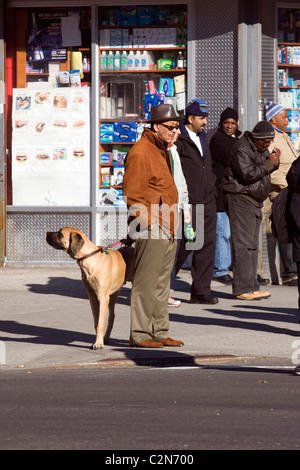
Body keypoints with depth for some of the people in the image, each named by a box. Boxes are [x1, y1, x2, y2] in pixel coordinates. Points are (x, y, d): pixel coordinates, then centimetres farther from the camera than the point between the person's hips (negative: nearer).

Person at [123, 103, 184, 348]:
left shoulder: (163, 151, 18)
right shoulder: (139, 153, -12)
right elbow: (133, 196, -16)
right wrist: (149, 225, -18)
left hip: (168, 230, 10)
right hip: (151, 228, -10)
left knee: (162, 283, 12)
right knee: (146, 282, -7)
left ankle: (159, 332, 17)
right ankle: (139, 334, -4)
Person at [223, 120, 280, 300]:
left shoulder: (260, 148, 16)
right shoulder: (241, 149, -15)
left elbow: (265, 170, 20)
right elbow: (247, 174, -23)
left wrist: (274, 161, 0)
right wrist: (268, 164, -18)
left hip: (254, 201, 10)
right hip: (240, 199, -10)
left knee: (252, 245, 11)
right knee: (242, 245, -12)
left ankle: (252, 287, 14)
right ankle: (242, 288, -15)